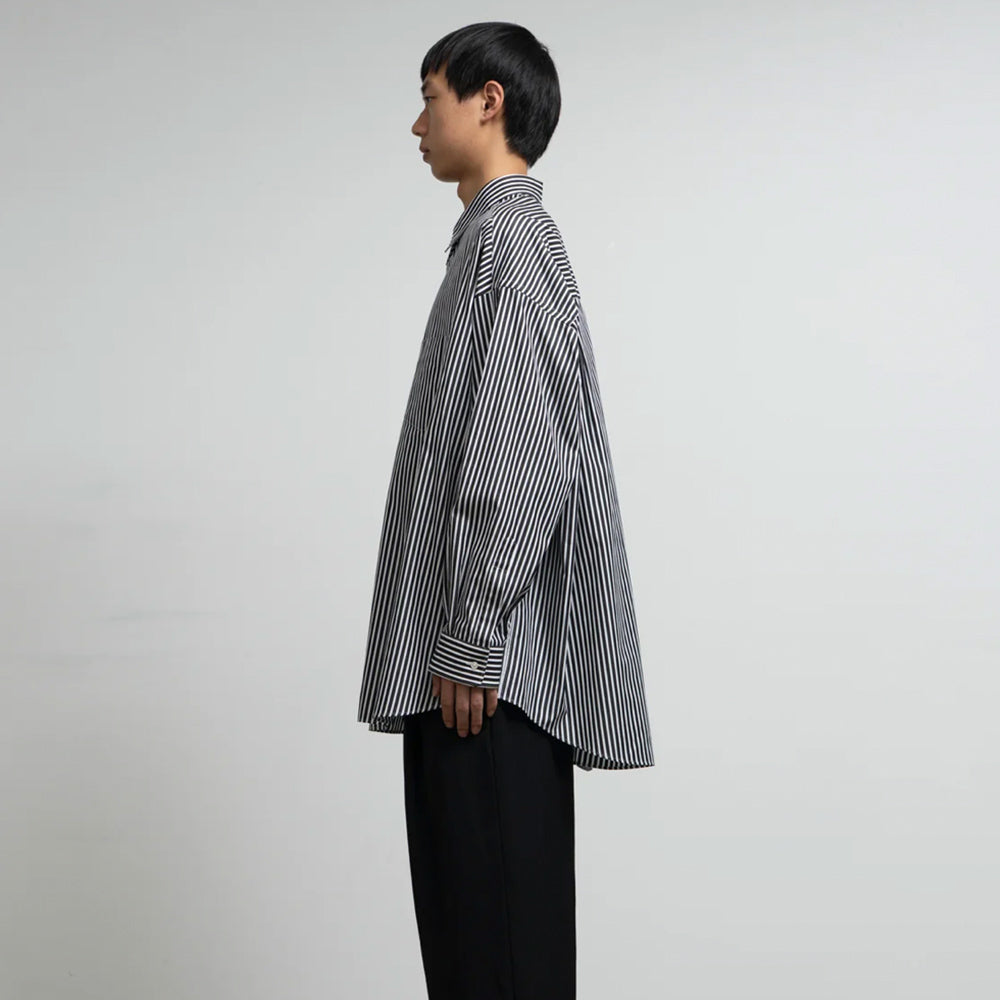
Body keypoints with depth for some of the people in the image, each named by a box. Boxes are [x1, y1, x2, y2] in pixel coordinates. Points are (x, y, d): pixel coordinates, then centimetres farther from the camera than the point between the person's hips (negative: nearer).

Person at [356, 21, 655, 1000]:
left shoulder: (510, 240, -12)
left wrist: (470, 643, -19)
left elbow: (524, 463, -20)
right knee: (470, 914, 14)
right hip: (484, 659, 10)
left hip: (490, 661, -10)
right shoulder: (498, 239, 19)